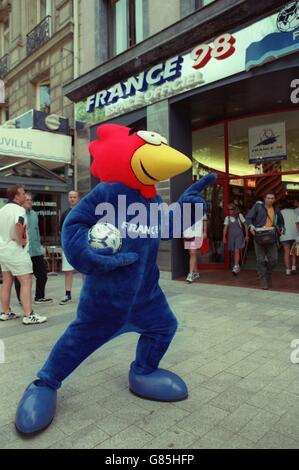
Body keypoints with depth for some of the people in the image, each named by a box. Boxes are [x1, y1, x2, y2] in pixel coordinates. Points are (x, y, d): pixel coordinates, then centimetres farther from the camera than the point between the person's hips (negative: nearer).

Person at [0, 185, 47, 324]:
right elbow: (18, 224, -36)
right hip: (16, 251, -9)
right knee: (26, 282, -6)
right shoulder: (19, 209, -15)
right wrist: (20, 240, -22)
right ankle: (29, 316, -7)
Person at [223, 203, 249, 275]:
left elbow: (245, 225, 3)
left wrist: (246, 235, 3)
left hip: (239, 236, -3)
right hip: (231, 236, 3)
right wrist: (224, 237, -11)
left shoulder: (240, 216, -3)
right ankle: (238, 267, 28)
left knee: (237, 251, -16)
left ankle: (235, 267, -19)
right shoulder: (227, 218, 2)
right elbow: (225, 228, -2)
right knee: (234, 252, 11)